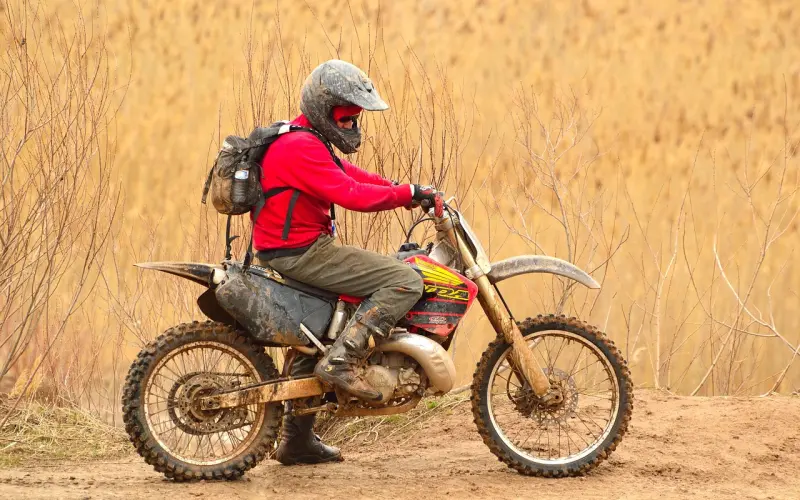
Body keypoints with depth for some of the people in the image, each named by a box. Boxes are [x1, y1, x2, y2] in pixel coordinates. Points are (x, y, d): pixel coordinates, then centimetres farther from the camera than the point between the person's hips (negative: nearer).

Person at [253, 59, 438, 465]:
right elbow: (353, 195, -26)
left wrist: (404, 190, 10)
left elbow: (349, 174, 20)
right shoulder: (302, 148, -19)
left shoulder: (308, 142, 15)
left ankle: (297, 440, 37)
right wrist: (408, 194, -20)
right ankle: (340, 362, -20)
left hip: (286, 254, 11)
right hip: (300, 254, -11)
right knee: (405, 281, -17)